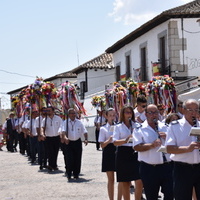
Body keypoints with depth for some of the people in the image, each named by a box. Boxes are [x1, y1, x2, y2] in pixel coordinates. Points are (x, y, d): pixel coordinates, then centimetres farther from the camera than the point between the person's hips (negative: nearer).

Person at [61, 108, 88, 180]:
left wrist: (86, 139, -13)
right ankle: (69, 174, 8)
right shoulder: (66, 122, -1)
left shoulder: (79, 122, 7)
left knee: (77, 159, 4)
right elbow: (63, 131, -16)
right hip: (69, 142, -2)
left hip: (77, 142, 2)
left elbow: (84, 131, 5)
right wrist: (65, 138, -37)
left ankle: (76, 174, 18)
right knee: (69, 159, -8)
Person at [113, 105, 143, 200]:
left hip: (135, 153, 1)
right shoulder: (118, 127, 7)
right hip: (123, 154, 0)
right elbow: (115, 142, -5)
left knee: (139, 182, -10)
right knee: (125, 183, 5)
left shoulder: (137, 126, 11)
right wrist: (125, 140, -22)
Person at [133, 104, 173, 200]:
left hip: (167, 166, 3)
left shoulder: (165, 127, 13)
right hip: (149, 168, -2)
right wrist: (152, 145, -23)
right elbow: (136, 147, -10)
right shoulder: (139, 129, 1)